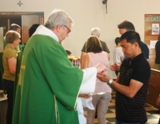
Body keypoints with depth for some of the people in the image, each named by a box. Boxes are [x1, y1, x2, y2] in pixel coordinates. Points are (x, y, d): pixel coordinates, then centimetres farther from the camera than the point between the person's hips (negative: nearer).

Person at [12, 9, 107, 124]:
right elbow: (70, 76, -22)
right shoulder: (48, 44, -21)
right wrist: (95, 69, -7)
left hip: (34, 105, 10)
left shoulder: (35, 40, 12)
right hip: (46, 110, -10)